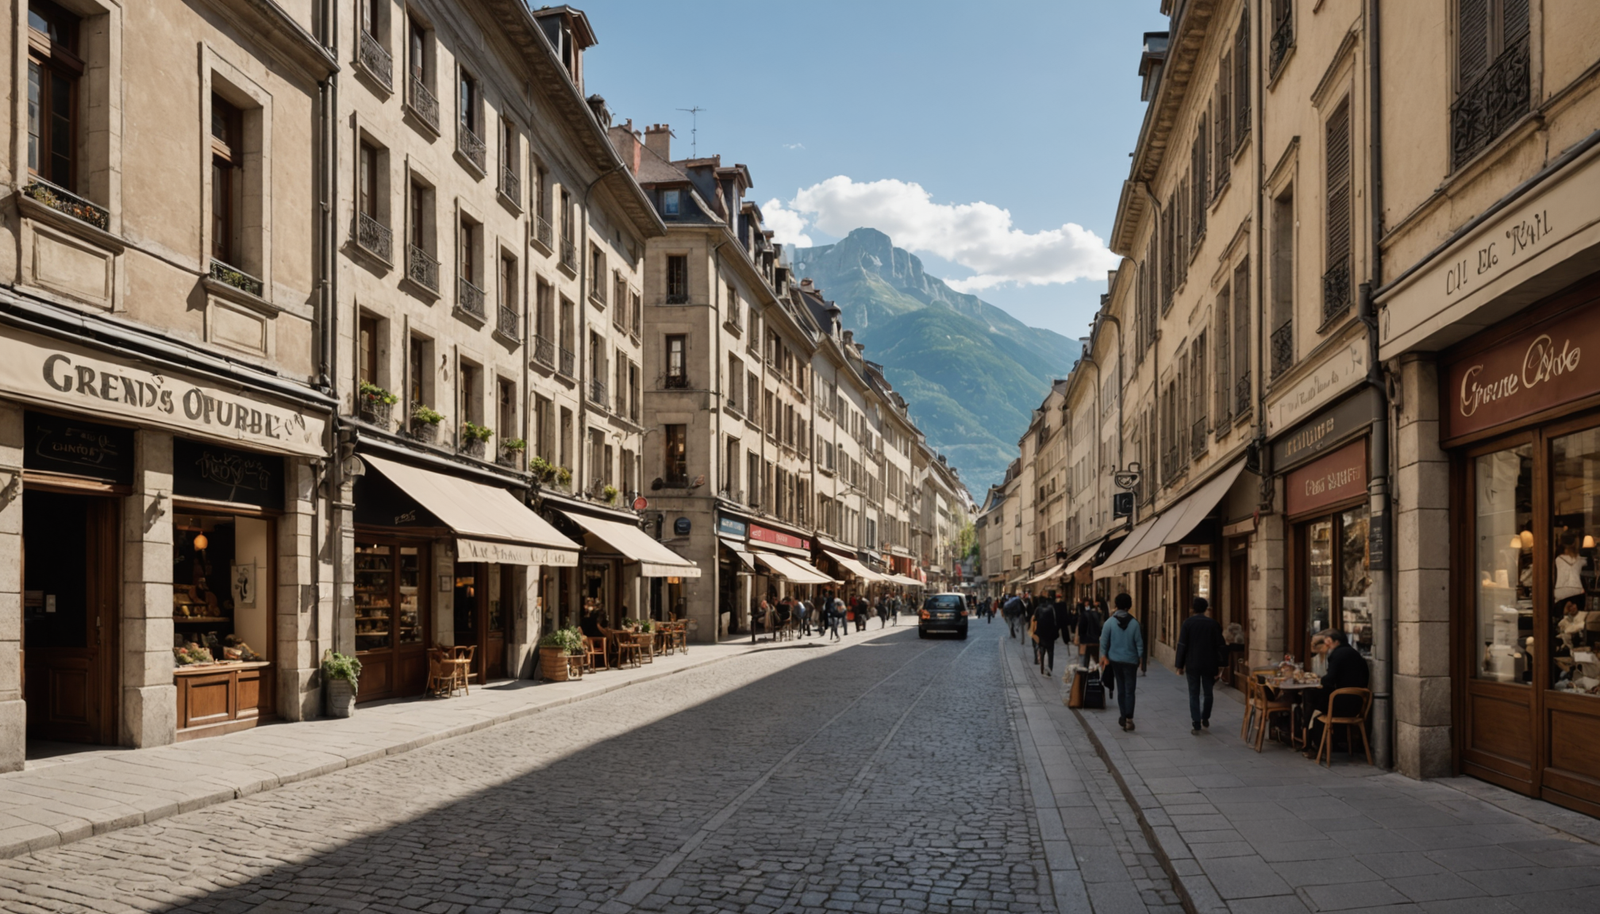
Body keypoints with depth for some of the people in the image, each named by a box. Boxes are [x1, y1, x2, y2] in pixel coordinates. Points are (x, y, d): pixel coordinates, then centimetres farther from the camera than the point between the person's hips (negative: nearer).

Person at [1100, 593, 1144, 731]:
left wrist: (1104, 656, 8)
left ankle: (1123, 717, 19)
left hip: (1115, 660, 2)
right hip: (1130, 661, -2)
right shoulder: (1134, 623, -9)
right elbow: (1139, 643, -4)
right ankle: (1128, 718, -13)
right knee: (1129, 691, 0)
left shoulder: (1110, 622, -7)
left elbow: (1104, 641, -4)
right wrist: (1139, 657, 7)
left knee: (1121, 690, 14)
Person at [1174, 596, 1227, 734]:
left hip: (1192, 664, -2)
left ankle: (1196, 725, -3)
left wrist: (1180, 665, 0)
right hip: (1209, 664, 2)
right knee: (1207, 692, 18)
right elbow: (1219, 645, 0)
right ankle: (1205, 719, 30)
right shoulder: (1212, 623, -1)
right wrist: (1219, 665, 7)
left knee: (1194, 694, 2)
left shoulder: (1188, 623, -6)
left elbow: (1182, 645, -6)